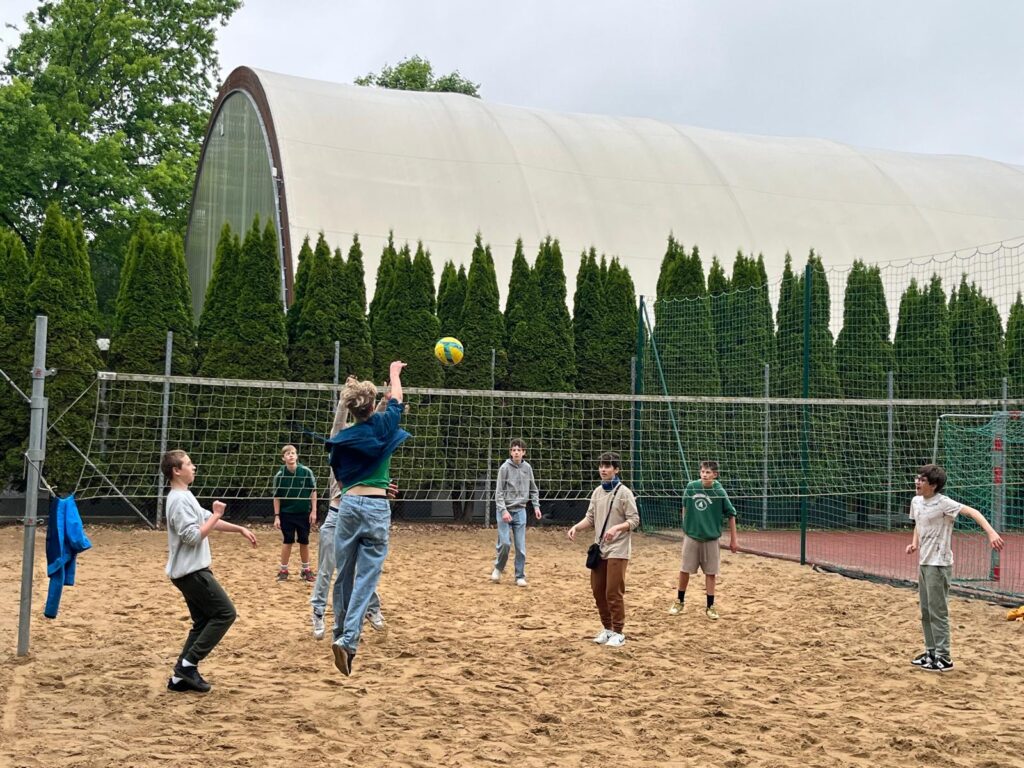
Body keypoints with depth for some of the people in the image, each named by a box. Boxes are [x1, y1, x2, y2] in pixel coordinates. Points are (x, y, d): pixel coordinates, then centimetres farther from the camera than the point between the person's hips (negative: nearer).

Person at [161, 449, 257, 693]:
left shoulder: (184, 497, 17)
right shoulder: (180, 500, -16)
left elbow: (208, 521, 25)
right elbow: (193, 536, -23)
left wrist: (240, 529, 20)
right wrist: (217, 515, -14)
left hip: (191, 571, 10)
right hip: (192, 571, -10)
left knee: (203, 622, 11)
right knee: (225, 613, -8)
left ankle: (180, 676, 10)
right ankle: (189, 663, -6)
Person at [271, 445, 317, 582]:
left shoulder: (306, 472, -9)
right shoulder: (280, 475, -9)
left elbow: (313, 491, -1)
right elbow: (276, 497, -2)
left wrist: (314, 511, -3)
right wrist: (276, 516, -4)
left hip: (304, 513, 1)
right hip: (286, 514, -1)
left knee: (304, 541, 9)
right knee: (288, 541, 2)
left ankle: (306, 570, 21)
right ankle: (283, 570, 13)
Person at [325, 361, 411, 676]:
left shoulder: (341, 439, 5)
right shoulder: (382, 426, -1)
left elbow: (339, 480, 14)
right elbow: (396, 399, 18)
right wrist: (394, 373, 36)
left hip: (348, 504, 3)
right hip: (377, 507, -3)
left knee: (344, 574, 13)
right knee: (366, 577, -4)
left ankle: (341, 634, 25)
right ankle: (348, 638, -17)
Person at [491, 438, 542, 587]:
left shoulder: (527, 467, 4)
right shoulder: (505, 468, -7)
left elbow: (533, 489, 15)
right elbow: (499, 492, -8)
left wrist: (536, 506, 5)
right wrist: (504, 510, -17)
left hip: (520, 511, 3)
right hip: (505, 511, -3)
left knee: (521, 546, 1)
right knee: (505, 543, -9)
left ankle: (520, 576, 11)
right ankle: (498, 568, 17)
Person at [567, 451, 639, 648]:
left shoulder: (624, 493, -9)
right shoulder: (597, 492, 9)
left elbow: (634, 520, -11)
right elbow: (591, 518, 13)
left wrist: (616, 528, -27)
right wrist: (576, 527, -4)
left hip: (617, 550, -6)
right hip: (599, 549, 6)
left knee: (613, 592, -5)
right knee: (598, 590, 10)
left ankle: (618, 632, 7)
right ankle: (607, 628, 25)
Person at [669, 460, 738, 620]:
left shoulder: (720, 492, -12)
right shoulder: (691, 487, -7)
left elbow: (731, 515, -3)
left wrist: (733, 540, -2)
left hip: (710, 538, -1)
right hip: (691, 536, 1)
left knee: (710, 572, 4)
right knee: (684, 570, 5)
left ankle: (710, 606, 15)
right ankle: (679, 601, 21)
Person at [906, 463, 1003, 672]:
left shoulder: (943, 503, -16)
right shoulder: (916, 501, 7)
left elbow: (972, 512, -27)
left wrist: (991, 532, -40)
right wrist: (914, 543, 7)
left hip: (939, 565, -8)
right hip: (923, 563, 8)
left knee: (938, 612, -4)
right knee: (926, 611, 13)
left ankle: (943, 658, 3)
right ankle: (931, 652, 23)